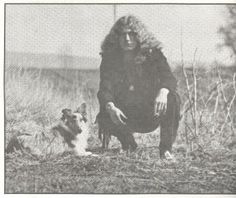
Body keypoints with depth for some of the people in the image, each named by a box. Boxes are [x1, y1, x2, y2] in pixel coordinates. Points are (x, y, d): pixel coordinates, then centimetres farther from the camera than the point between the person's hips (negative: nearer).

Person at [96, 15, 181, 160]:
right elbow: (104, 89, -17)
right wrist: (111, 107, -40)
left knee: (172, 98, -30)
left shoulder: (153, 54, -8)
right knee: (104, 119, -29)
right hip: (125, 116, 1)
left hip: (152, 114, -1)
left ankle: (166, 149, -15)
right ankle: (128, 143, 6)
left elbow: (169, 78, -22)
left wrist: (163, 91, -47)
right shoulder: (110, 59, -6)